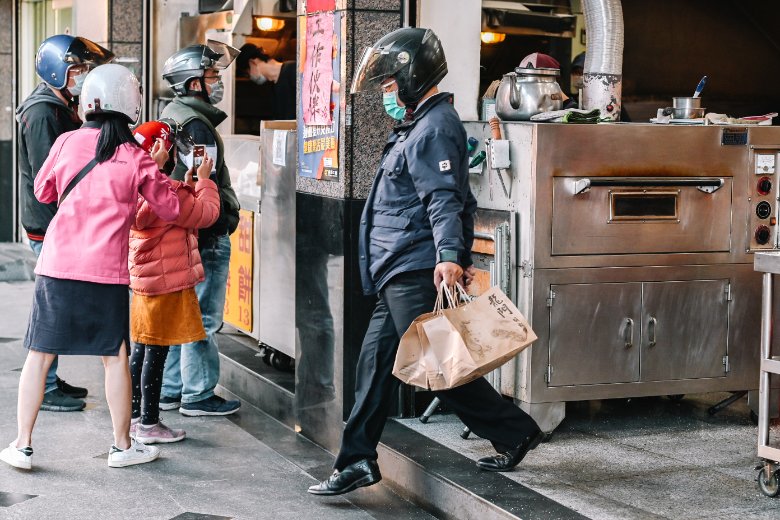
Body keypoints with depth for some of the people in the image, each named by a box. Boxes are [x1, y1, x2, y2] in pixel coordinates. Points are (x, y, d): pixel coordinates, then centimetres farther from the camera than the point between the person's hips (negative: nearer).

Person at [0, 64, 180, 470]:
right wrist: (156, 168, 18)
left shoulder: (67, 142, 1)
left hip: (57, 265, 1)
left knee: (40, 355, 9)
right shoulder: (137, 159, -2)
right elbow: (171, 209, 7)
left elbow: (42, 191, 16)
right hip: (107, 271, -1)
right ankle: (122, 446, 20)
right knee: (115, 357, 11)